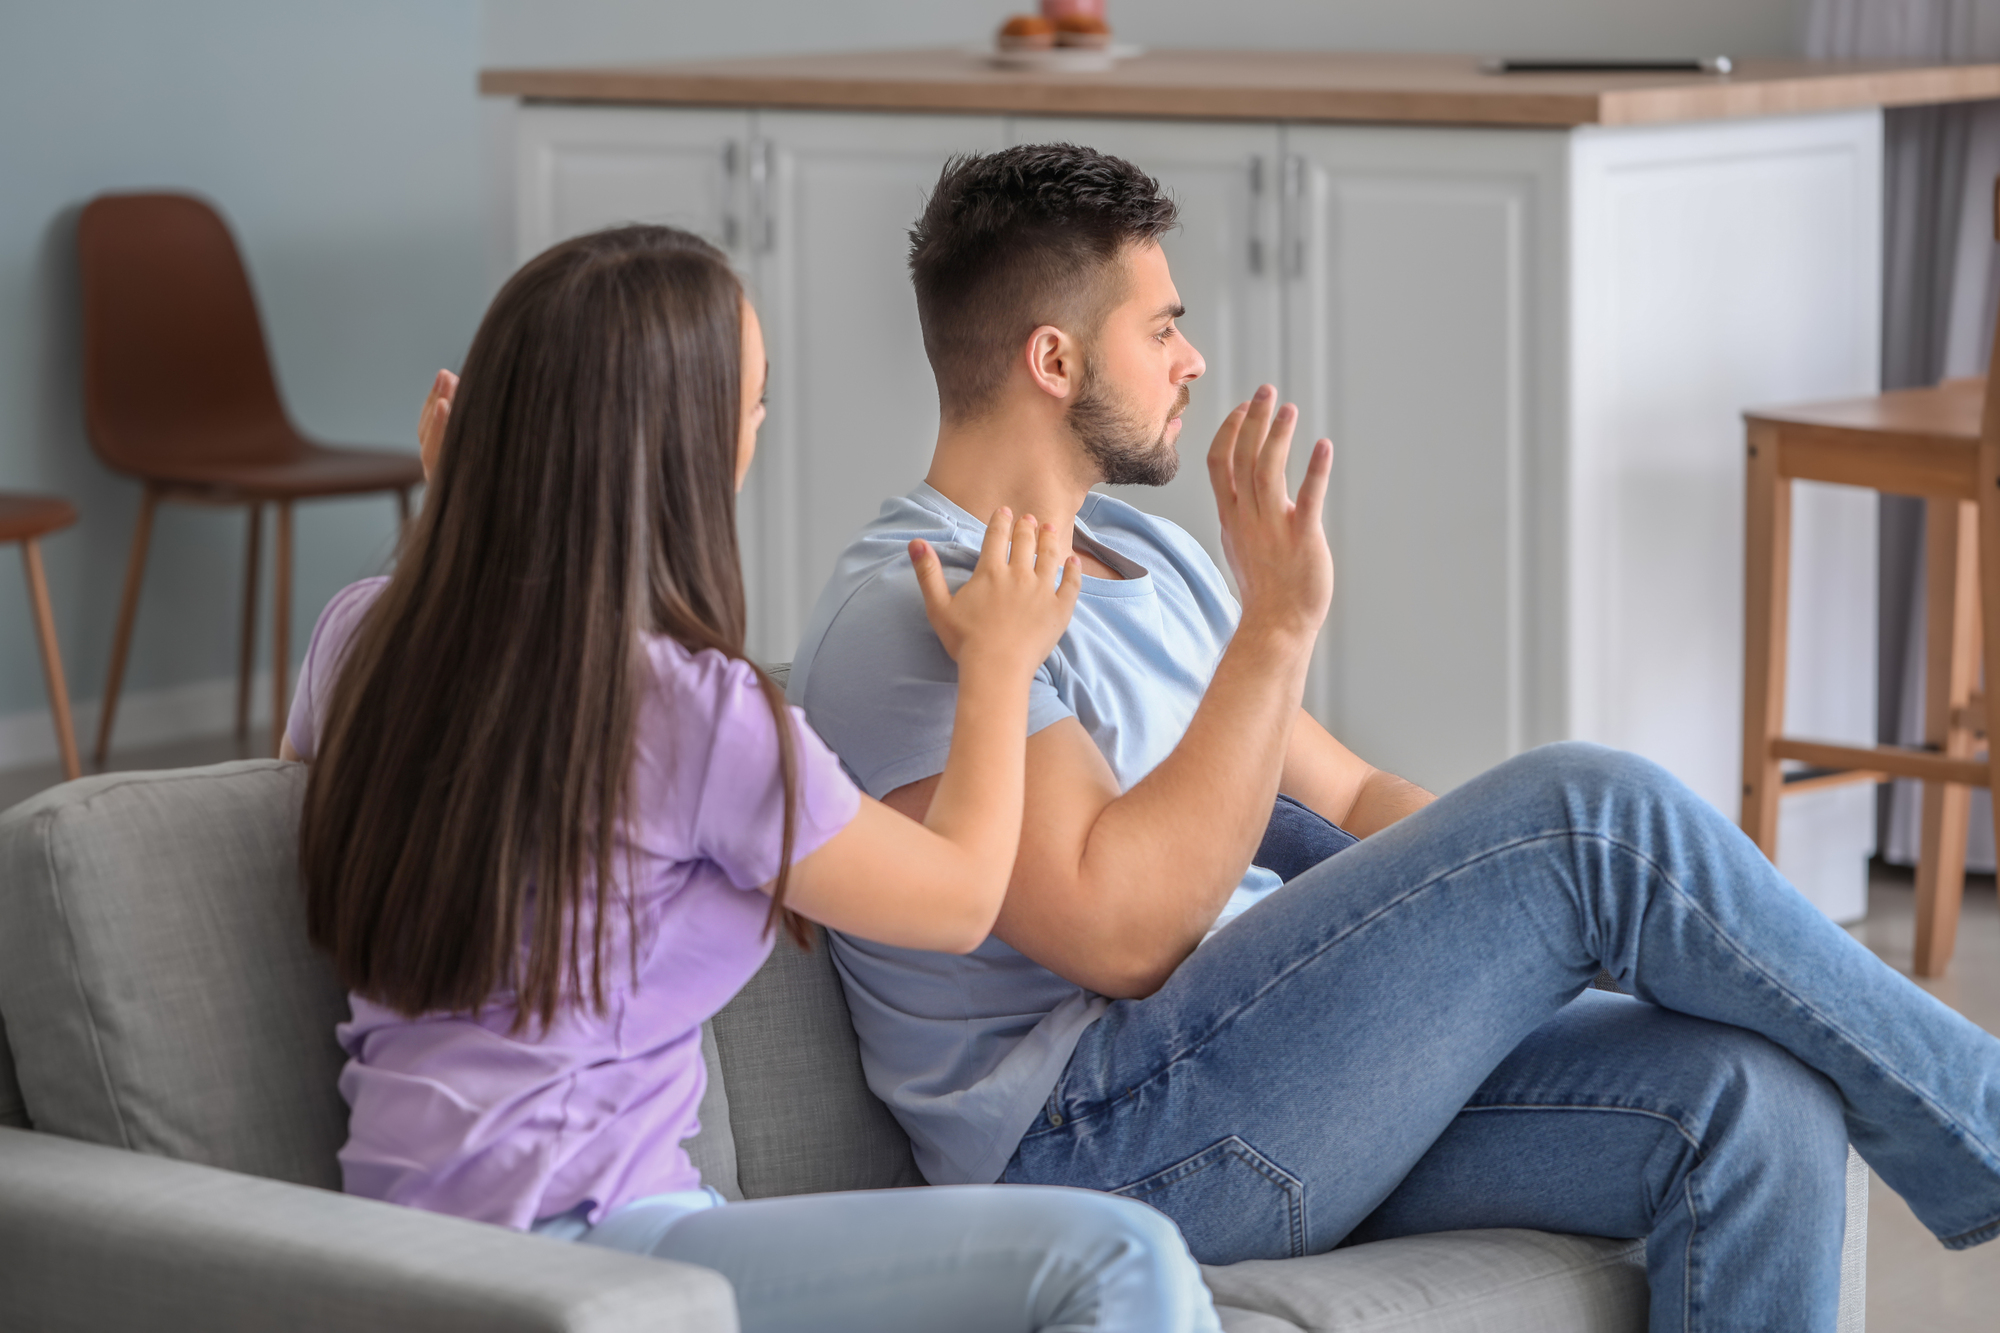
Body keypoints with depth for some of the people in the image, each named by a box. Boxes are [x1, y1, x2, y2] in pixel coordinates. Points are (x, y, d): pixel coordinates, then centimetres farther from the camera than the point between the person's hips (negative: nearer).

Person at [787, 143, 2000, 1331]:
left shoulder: (1146, 557, 21)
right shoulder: (909, 617, -10)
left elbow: (1350, 798, 22)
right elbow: (1123, 932, -21)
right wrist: (1280, 623, -22)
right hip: (1118, 1142, -9)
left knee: (1757, 1106, -15)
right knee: (1592, 809, -22)